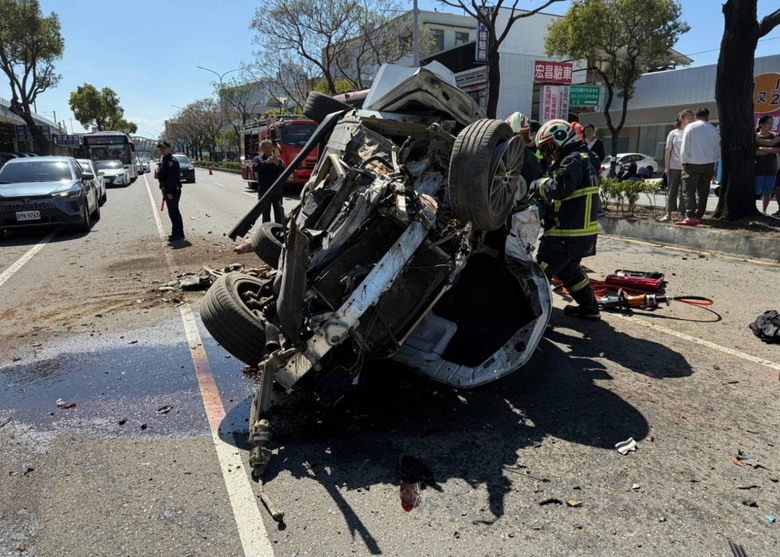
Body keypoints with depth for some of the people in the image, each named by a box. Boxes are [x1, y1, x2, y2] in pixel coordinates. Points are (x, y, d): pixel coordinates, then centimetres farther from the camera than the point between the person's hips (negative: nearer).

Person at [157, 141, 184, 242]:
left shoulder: (171, 161, -15)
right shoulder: (165, 161, 18)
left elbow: (172, 178, -22)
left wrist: (170, 192, -25)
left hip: (172, 191, -11)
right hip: (168, 190, 11)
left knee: (173, 212, -8)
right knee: (174, 212, 15)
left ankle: (177, 235, -4)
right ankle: (178, 234, 22)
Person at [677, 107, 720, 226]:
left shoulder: (690, 127, -6)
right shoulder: (713, 130, 7)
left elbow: (685, 147, -9)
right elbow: (717, 149, 11)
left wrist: (684, 161, 1)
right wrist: (712, 161, 20)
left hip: (693, 164, -5)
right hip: (709, 164, 5)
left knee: (689, 191, -6)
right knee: (703, 192, 9)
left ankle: (690, 217, -17)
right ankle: (698, 217, 12)